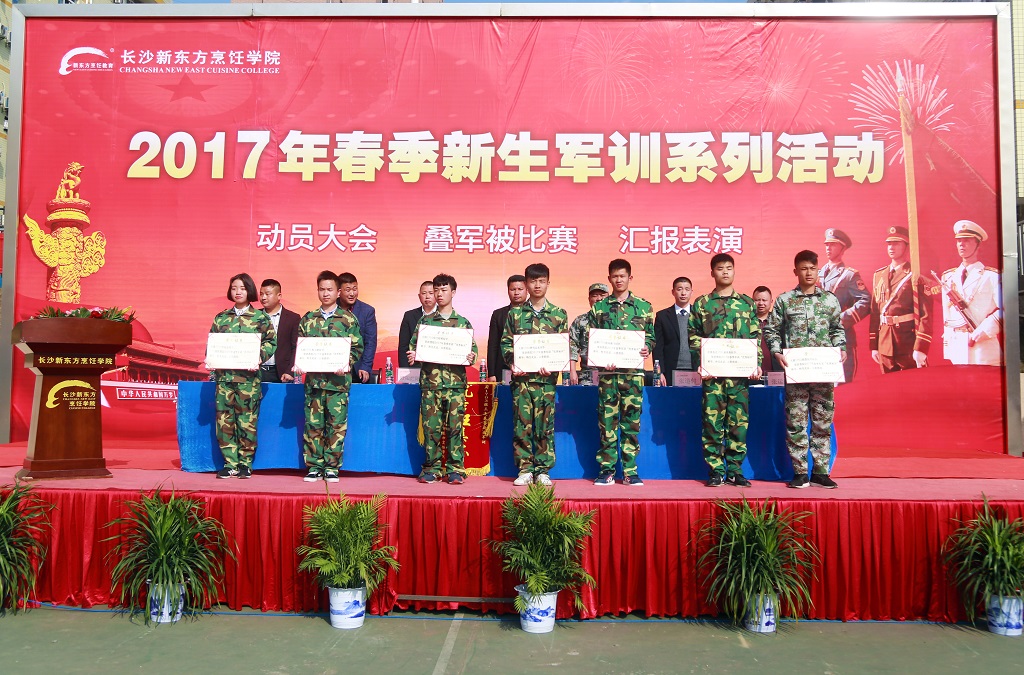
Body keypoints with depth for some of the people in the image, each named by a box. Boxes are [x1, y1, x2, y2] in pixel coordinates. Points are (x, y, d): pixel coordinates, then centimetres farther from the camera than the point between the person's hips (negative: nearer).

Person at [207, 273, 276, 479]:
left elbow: (271, 342, 1)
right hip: (224, 375, 3)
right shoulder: (221, 318, 13)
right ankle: (230, 463, 10)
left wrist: (259, 357, -14)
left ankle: (245, 464, 8)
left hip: (248, 376, -3)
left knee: (247, 420, -2)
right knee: (224, 419, 1)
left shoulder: (260, 317, 4)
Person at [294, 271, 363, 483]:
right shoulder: (308, 319, 12)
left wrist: (347, 364, -13)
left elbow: (357, 347, 3)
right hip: (313, 379, 2)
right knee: (313, 424, 3)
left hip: (338, 380, -2)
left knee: (336, 425, -1)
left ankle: (331, 467, 8)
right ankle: (314, 466, 12)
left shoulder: (348, 319, 5)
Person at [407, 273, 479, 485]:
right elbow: (414, 346, 10)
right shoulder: (425, 321, 11)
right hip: (430, 382, 1)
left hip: (456, 382, -1)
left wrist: (471, 358, -12)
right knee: (431, 427, 2)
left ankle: (455, 470, 7)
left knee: (454, 427, -1)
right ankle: (432, 469, 12)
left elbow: (473, 349, 8)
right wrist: (412, 356, -11)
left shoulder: (463, 322, 10)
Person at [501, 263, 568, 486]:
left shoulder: (559, 314, 8)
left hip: (546, 378, 0)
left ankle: (542, 470, 11)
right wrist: (511, 363, -9)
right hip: (521, 377, 0)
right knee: (522, 425, 1)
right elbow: (505, 343, 7)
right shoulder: (515, 313, 9)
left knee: (545, 425, 2)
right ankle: (525, 469, 10)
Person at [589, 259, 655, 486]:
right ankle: (606, 470, 9)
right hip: (607, 372, 0)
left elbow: (651, 336, 11)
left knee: (631, 422, 2)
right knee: (607, 422, 1)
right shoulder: (599, 308, 9)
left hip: (633, 372, 0)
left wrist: (647, 348, -10)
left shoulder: (644, 306, 10)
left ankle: (630, 471, 9)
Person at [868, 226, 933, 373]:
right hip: (885, 345, 5)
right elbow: (874, 312, 10)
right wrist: (873, 346, 8)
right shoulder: (879, 276, 12)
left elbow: (926, 315, -11)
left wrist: (920, 348, -18)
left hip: (909, 345, -5)